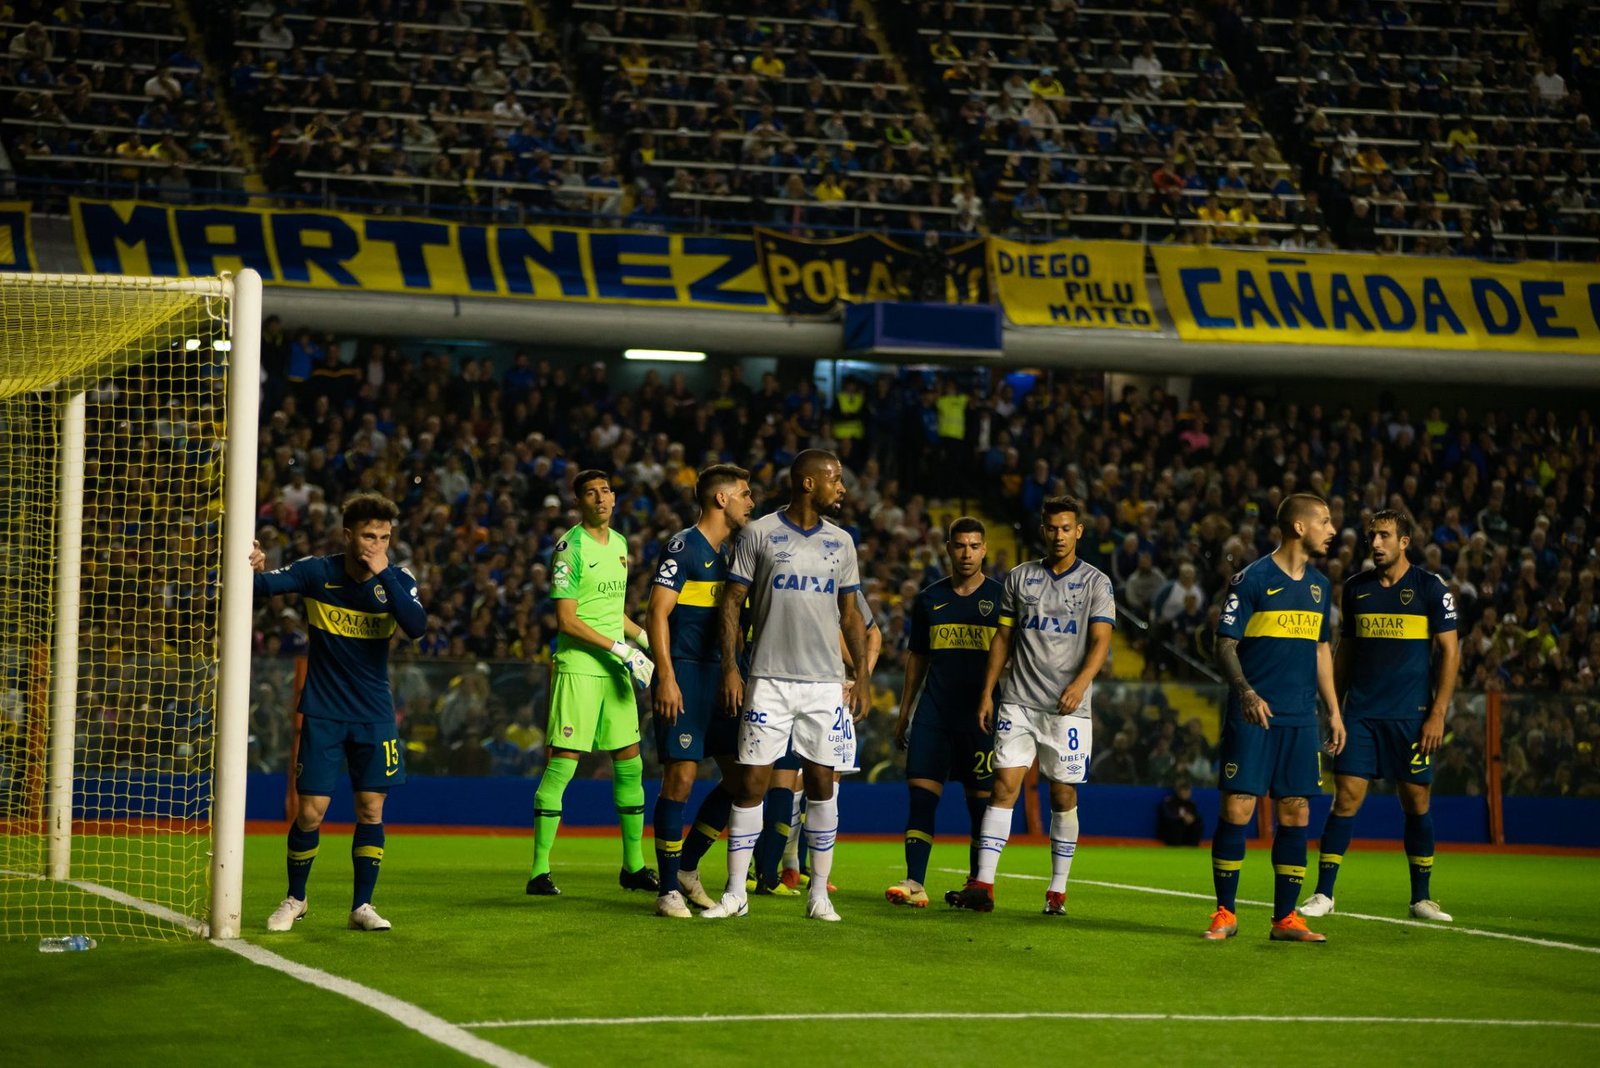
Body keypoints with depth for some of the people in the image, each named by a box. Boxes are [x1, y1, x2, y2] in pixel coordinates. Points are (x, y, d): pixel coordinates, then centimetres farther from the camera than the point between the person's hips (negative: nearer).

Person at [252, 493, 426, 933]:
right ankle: (294, 899, 17)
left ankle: (362, 905, 11)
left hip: (374, 714, 1)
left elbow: (417, 626, -24)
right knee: (311, 810, -4)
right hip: (323, 711, -1)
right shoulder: (317, 573, -9)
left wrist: (382, 575, -30)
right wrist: (253, 570, -43)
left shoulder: (399, 580, -7)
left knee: (371, 808, -1)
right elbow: (268, 584, -20)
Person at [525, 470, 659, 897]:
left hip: (615, 669, 8)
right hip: (578, 668, -8)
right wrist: (621, 648, -16)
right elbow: (567, 621, -14)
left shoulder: (619, 543, 14)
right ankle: (539, 871, -5)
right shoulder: (570, 547, -10)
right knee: (562, 764, -9)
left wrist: (646, 638, 17)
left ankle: (634, 866, 20)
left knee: (630, 763, 10)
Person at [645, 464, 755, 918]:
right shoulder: (683, 546, -8)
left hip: (718, 674, 8)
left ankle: (686, 866, 18)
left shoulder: (729, 552, 17)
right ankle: (669, 888, -1)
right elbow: (657, 613, -13)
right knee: (680, 778, -8)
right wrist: (666, 677, -20)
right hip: (684, 674, -8)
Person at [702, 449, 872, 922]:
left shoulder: (841, 542, 11)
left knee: (821, 781, 2)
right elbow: (732, 601, 0)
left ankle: (819, 892, 9)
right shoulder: (759, 534, -1)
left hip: (825, 682, 3)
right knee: (751, 781, -3)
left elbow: (850, 615, 16)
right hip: (769, 679, -3)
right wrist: (730, 667, -8)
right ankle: (736, 892, 3)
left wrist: (863, 676, 9)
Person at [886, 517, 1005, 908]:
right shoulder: (929, 598, 11)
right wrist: (903, 713, 14)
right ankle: (914, 883, -8)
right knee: (921, 795, -6)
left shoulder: (1000, 598, 2)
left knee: (981, 802, 1)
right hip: (933, 712, 3)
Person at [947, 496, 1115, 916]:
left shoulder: (1095, 582, 3)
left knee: (1063, 794, 1)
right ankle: (982, 885, -11)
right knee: (1004, 784, -7)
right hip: (1018, 701, 2)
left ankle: (1057, 891, 10)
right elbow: (1002, 638, 14)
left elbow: (1101, 641, -6)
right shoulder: (1019, 578, 11)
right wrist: (987, 692, 7)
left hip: (1067, 707, -2)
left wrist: (1080, 683, -23)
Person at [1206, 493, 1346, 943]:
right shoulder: (1252, 579, -6)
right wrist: (1246, 692, -23)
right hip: (1253, 716, -6)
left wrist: (1333, 710, 17)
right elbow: (1225, 646, -7)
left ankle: (1285, 918, 10)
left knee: (1295, 812, 3)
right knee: (1237, 808, -7)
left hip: (1300, 719, 6)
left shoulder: (1318, 584, 14)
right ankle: (1225, 913, 4)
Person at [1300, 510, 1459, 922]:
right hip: (1360, 713, 2)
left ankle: (1421, 897, 15)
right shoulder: (1356, 588, 10)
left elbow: (1450, 651, -2)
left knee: (1416, 802, 3)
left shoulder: (1430, 587, -1)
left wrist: (1438, 713, -8)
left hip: (1412, 715, -2)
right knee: (1346, 798, -5)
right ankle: (1323, 894, 0)